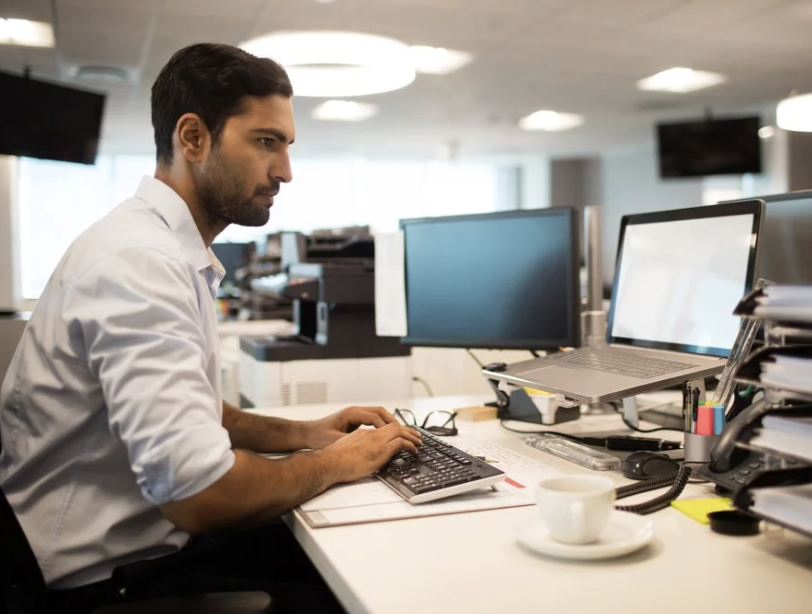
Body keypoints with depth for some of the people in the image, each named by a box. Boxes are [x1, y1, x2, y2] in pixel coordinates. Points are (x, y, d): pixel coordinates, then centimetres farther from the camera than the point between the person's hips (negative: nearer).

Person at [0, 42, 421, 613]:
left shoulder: (173, 252, 7)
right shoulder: (139, 259, -24)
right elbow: (198, 492, -30)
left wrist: (305, 433, 4)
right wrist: (335, 463, -14)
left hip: (144, 543, 9)